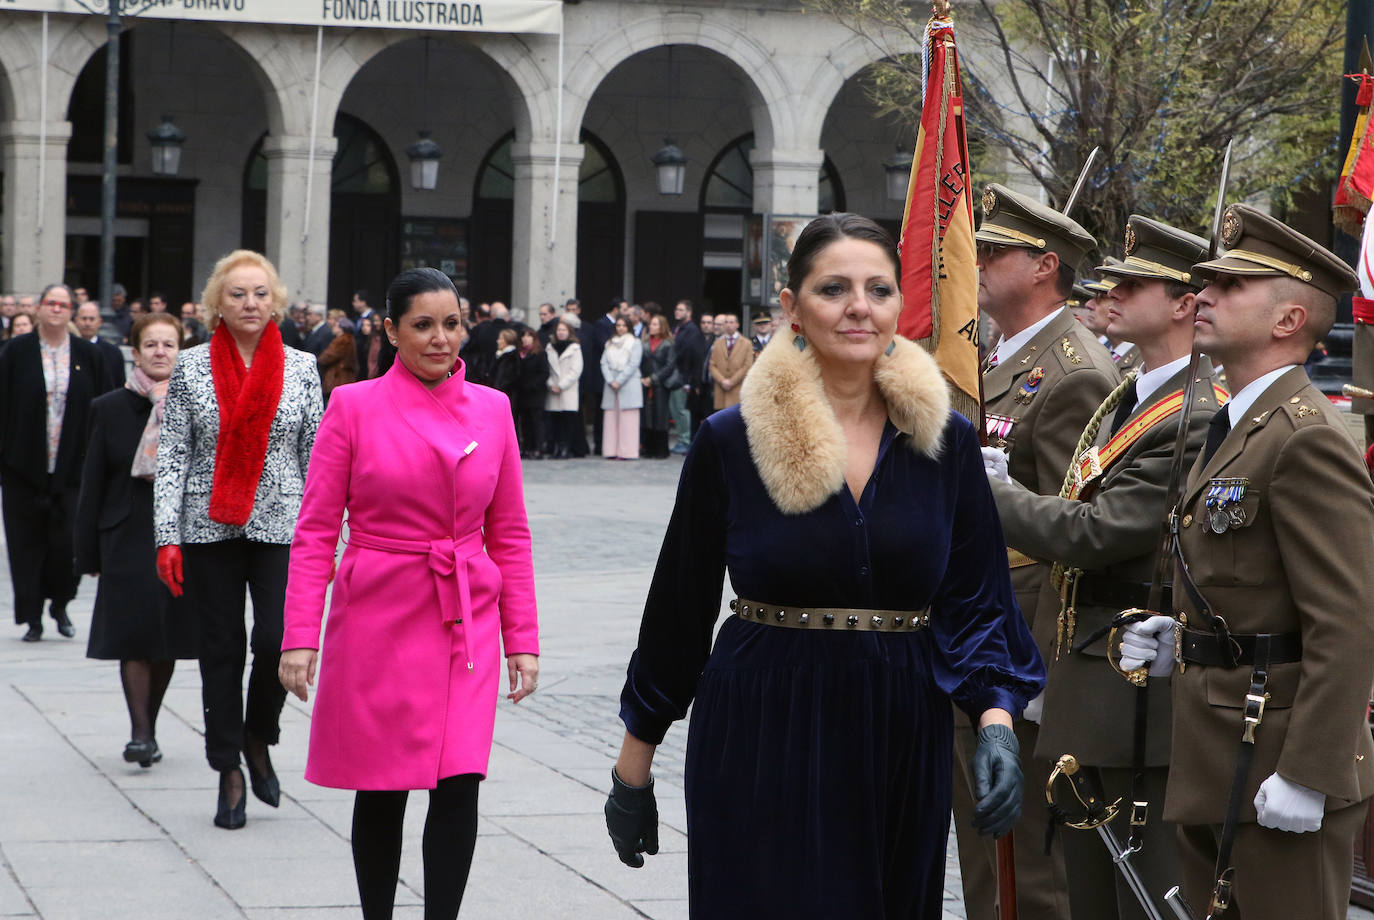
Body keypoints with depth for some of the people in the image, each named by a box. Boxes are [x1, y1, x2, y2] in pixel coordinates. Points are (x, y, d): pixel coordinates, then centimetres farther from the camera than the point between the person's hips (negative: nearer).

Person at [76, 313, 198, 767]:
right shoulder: (110, 409, 2)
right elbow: (93, 485, 4)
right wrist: (89, 552, 1)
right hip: (128, 538, -1)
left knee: (168, 636, 6)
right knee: (135, 635, -9)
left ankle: (147, 727, 20)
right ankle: (142, 733, -10)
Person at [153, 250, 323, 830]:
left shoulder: (302, 368, 4)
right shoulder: (191, 367, 3)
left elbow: (317, 455, 6)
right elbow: (171, 456, 2)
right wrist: (166, 537, -5)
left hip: (281, 526, 0)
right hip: (209, 529, 0)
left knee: (277, 640, -12)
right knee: (222, 649, 4)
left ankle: (258, 739, 16)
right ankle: (229, 773, 14)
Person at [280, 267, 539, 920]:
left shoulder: (491, 410, 4)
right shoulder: (354, 406, -3)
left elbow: (509, 534, 10)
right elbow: (315, 530, -2)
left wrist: (522, 637, 5)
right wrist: (299, 636, -10)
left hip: (466, 622, 2)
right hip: (379, 619, -2)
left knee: (458, 785, -9)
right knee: (382, 789, 6)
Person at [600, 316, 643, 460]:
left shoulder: (635, 343, 2)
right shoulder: (610, 344, 16)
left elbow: (633, 365, -6)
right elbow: (604, 363, 9)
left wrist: (619, 381, -10)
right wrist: (610, 381, -6)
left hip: (629, 385, -4)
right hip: (611, 386, 5)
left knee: (627, 420, -8)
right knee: (611, 417, 0)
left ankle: (627, 451, -9)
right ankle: (611, 450, 2)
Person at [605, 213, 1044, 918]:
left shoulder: (946, 442, 1)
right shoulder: (729, 443, -4)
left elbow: (975, 602, 4)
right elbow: (678, 608, 2)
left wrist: (995, 722, -13)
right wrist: (632, 771, 4)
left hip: (903, 746, 2)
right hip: (765, 746, -2)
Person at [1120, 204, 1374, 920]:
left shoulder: (1308, 439, -17)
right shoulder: (1234, 428, 16)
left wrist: (1306, 779, -24)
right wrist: (1182, 640, 8)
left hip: (1277, 764, -10)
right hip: (1215, 761, 10)